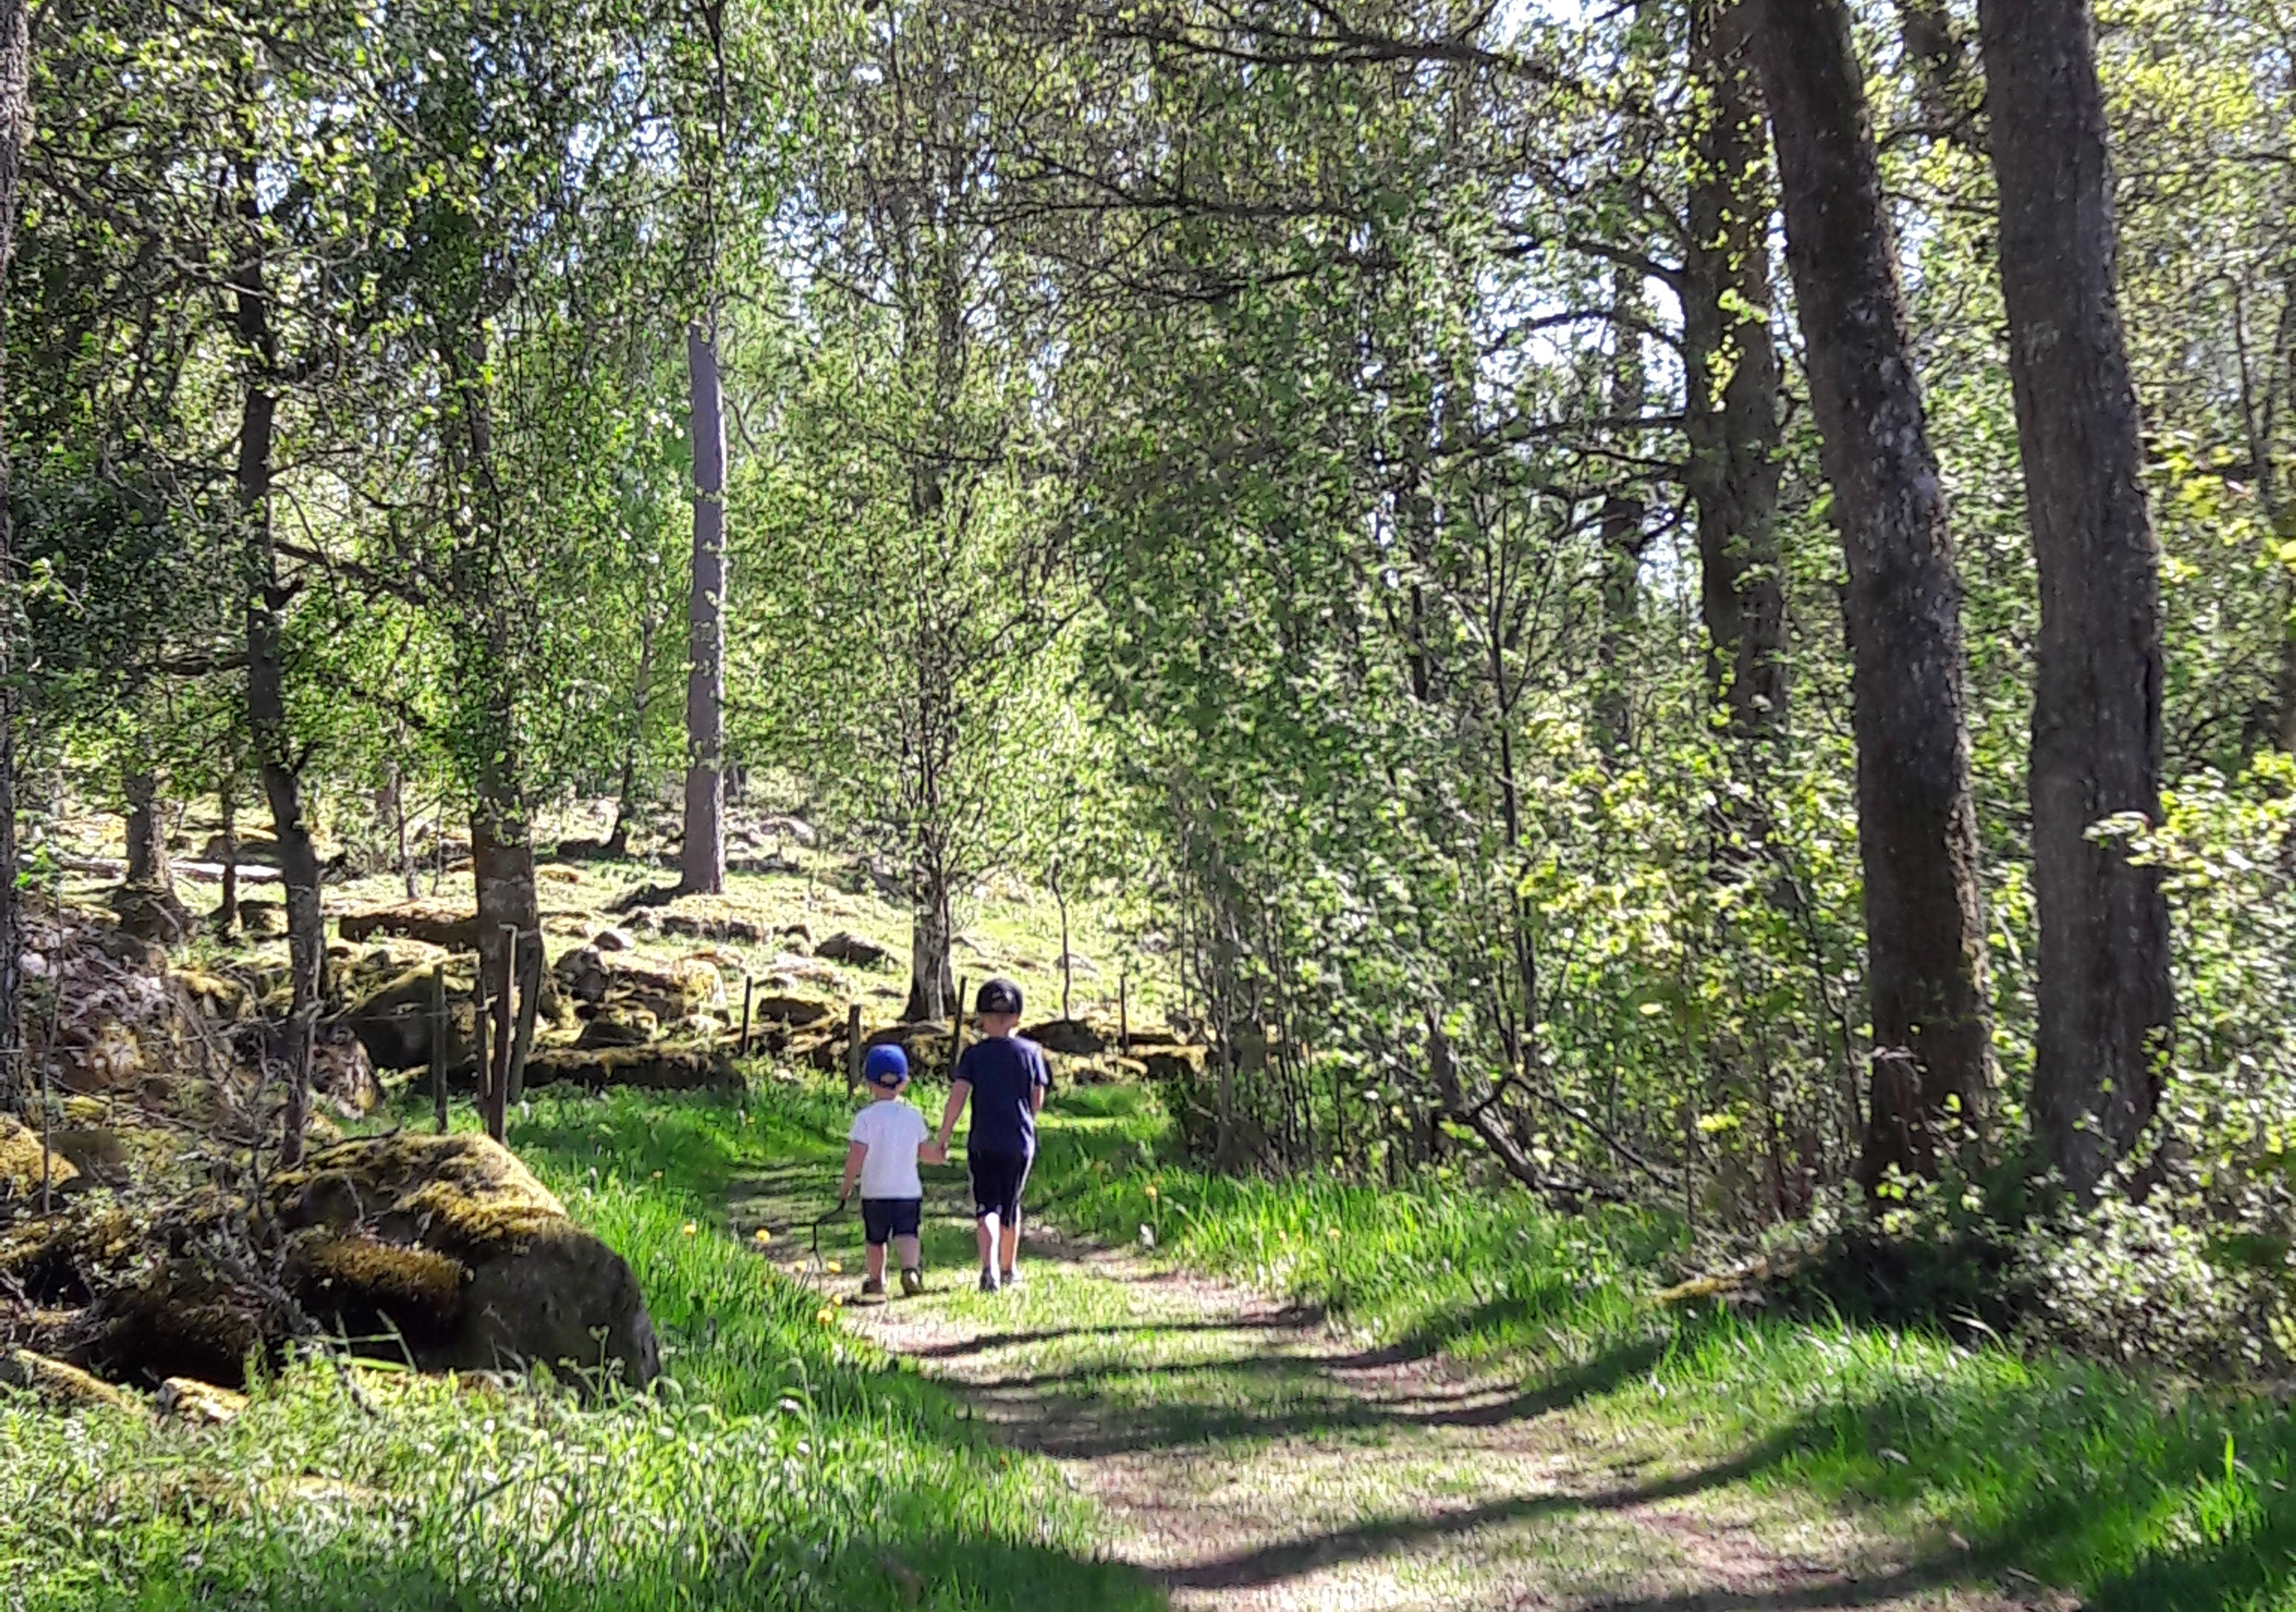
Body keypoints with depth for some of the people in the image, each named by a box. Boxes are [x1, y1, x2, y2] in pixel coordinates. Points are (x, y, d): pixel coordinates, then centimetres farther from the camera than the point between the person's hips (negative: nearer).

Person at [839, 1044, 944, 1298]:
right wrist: (941, 1154, 31)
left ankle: (876, 1281, 28)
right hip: (909, 1191, 2)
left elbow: (856, 1156, -14)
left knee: (876, 1239, 14)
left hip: (875, 1193, -1)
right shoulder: (914, 1116, 1)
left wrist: (846, 1186, -1)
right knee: (907, 1234, 1)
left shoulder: (866, 1117, -10)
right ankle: (911, 1267, -27)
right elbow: (925, 1153, 10)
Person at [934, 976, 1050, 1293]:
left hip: (983, 1142, -1)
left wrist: (943, 1136, -7)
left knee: (987, 1206, 0)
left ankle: (990, 1267, -22)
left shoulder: (974, 1054, -4)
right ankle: (1009, 1269, 29)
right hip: (1020, 1142, 1)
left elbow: (958, 1095, -13)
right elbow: (1038, 1099, 5)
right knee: (1011, 1205, 16)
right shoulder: (1031, 1052, -1)